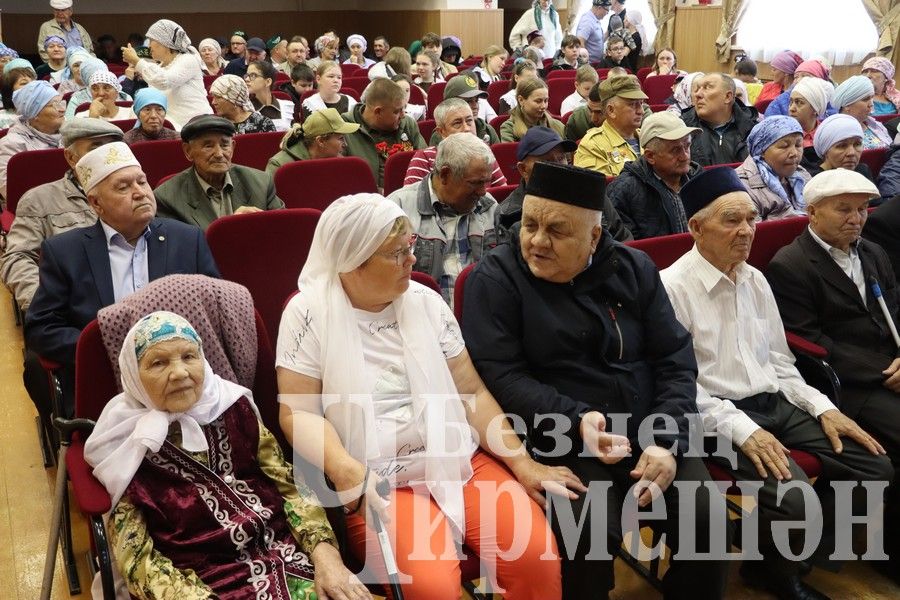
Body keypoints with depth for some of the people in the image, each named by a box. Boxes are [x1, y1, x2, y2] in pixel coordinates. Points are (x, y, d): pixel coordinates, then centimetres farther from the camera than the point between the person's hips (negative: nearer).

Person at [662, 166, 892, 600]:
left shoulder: (755, 280, 11)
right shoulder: (673, 287, -13)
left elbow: (779, 360, 17)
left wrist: (822, 406, 3)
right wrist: (742, 429, -23)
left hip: (775, 403, 8)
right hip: (718, 415, -8)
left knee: (874, 466, -2)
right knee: (795, 500, -27)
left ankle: (793, 559, 16)